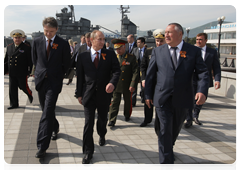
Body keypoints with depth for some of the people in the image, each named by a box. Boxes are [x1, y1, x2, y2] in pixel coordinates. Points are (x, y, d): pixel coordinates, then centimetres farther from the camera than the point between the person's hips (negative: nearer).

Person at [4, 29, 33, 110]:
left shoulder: (27, 48, -5)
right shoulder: (9, 47, 9)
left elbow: (30, 61, -6)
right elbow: (6, 60, 15)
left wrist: (29, 71, -11)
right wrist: (5, 70, 13)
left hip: (22, 73, -4)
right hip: (12, 73, 4)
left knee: (23, 86, 7)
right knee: (12, 89, 5)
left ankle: (30, 95, 39)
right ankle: (14, 104, 15)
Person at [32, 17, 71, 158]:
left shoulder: (63, 44, -6)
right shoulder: (37, 42, 3)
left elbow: (67, 63, 3)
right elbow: (35, 59, 15)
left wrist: (57, 75, 6)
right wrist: (41, 72, 12)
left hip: (54, 81, -4)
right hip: (40, 80, 4)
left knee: (47, 112, -11)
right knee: (46, 110, 17)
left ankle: (42, 147, -9)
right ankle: (55, 128, 45)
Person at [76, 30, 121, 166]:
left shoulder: (110, 54, 1)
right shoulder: (83, 56, 2)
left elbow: (117, 70, -6)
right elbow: (80, 76, 4)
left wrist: (112, 83, -25)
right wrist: (79, 94, 3)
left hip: (104, 94, 1)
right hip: (89, 94, -1)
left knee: (103, 119, 18)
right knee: (88, 122, -2)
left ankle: (102, 135, 51)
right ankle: (88, 152, 8)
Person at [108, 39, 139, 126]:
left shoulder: (131, 58, -6)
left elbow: (135, 72, -9)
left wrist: (133, 85, -15)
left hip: (127, 86, -1)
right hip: (115, 85, 1)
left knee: (128, 102, 17)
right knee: (114, 103, -4)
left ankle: (127, 115, 41)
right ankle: (112, 121, -1)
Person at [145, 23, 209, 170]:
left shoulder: (194, 51, -1)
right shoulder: (158, 51, 2)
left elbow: (203, 73, -5)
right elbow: (150, 74, 5)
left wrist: (202, 91, -22)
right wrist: (148, 94, 5)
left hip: (183, 100, 1)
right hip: (163, 99, -1)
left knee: (175, 130, 19)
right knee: (165, 131, -1)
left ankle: (168, 149, 47)